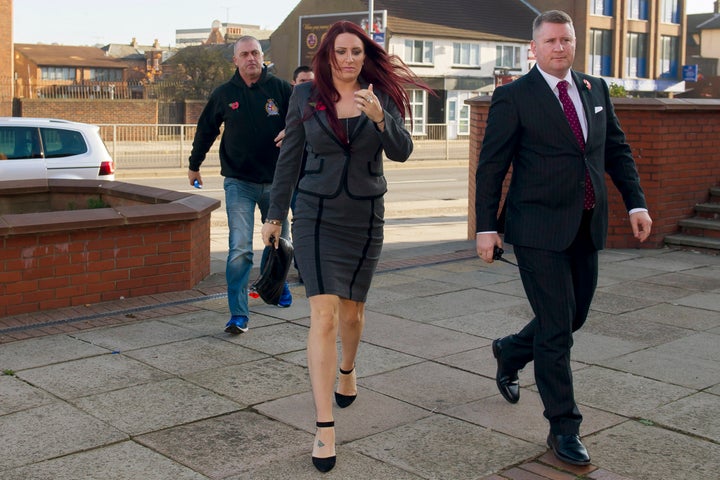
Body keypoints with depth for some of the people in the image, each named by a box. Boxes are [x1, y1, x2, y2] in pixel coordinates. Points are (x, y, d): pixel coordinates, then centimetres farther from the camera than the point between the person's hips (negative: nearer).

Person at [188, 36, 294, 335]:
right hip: (239, 183, -1)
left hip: (275, 181, 1)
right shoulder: (224, 94, 3)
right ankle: (238, 315, -9)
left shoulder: (280, 89, -1)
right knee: (240, 249, -10)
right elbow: (205, 130, 17)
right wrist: (194, 165, 24)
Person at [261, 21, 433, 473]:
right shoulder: (306, 96, -2)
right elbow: (290, 157, 5)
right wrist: (276, 214, 7)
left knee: (352, 308, 16)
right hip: (316, 214, -2)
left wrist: (378, 117, -31)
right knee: (323, 313, -12)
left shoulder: (381, 96, -1)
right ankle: (325, 428, -10)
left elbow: (402, 151, -13)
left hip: (365, 216, 2)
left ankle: (347, 369, 50)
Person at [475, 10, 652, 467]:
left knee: (575, 316, 16)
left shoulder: (596, 90, 11)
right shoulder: (514, 97, -6)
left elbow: (617, 150, 15)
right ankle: (564, 428, 9)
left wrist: (636, 203, 5)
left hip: (586, 228, 6)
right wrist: (486, 227, -8)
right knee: (557, 328, -3)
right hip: (540, 229, -6)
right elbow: (491, 167, -5)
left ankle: (510, 351, 44)